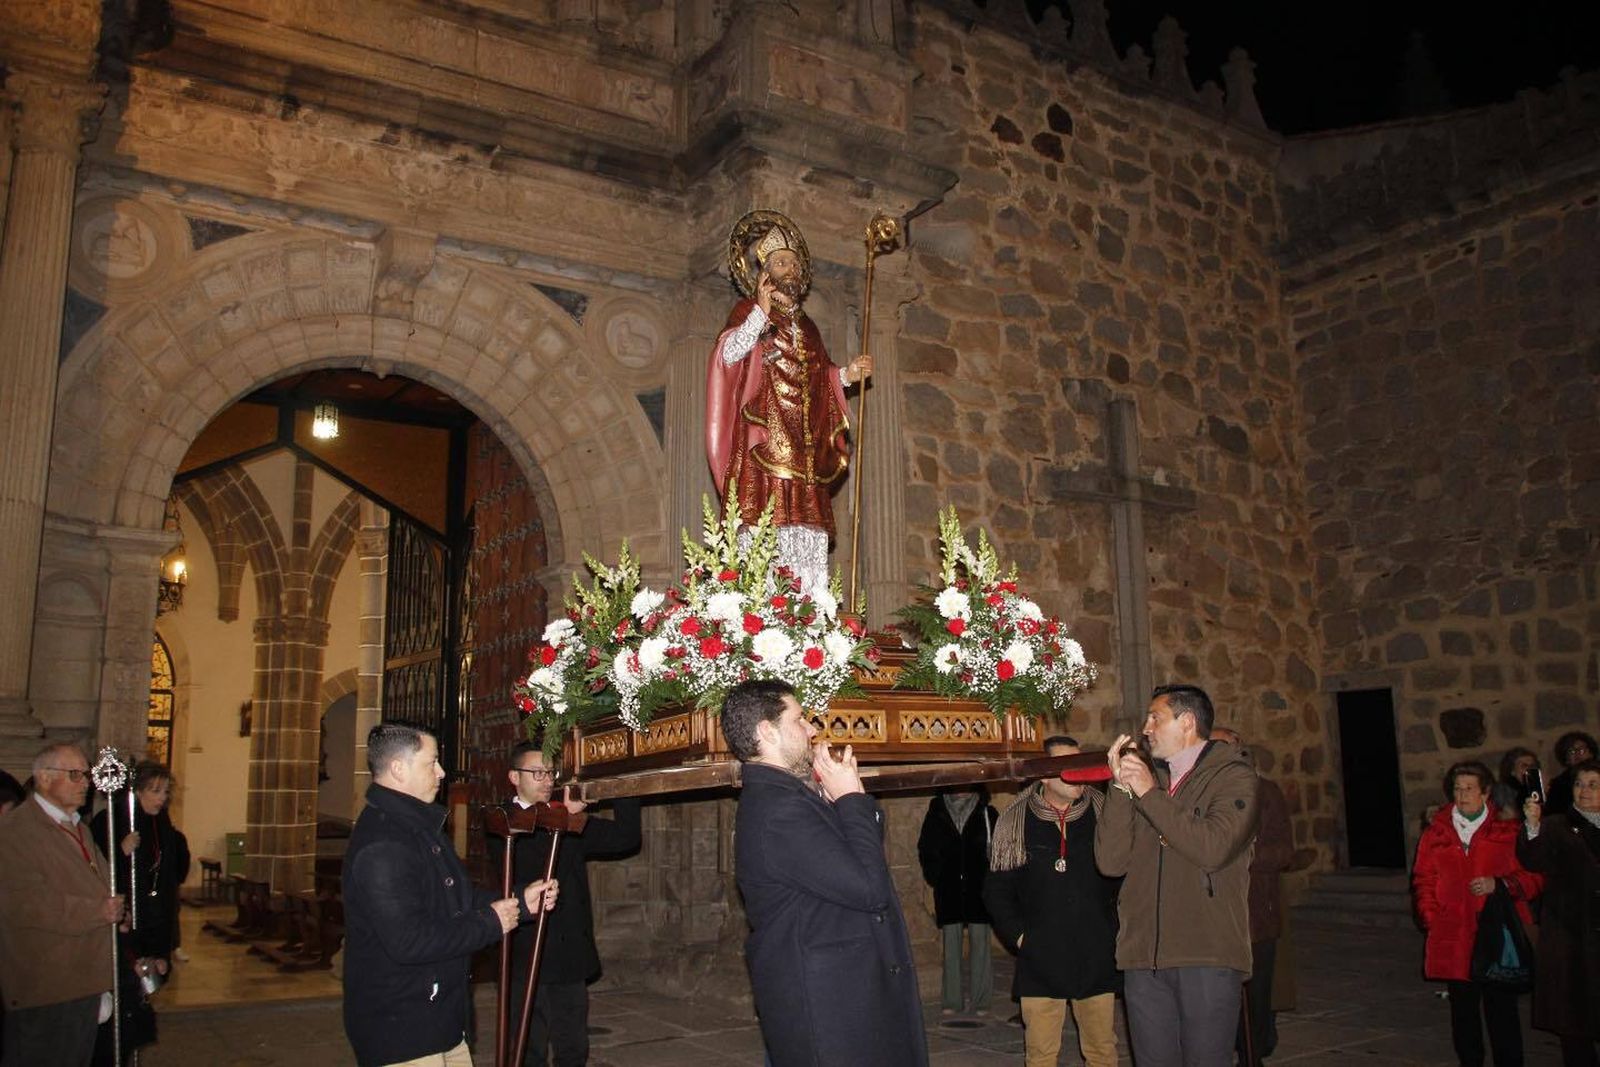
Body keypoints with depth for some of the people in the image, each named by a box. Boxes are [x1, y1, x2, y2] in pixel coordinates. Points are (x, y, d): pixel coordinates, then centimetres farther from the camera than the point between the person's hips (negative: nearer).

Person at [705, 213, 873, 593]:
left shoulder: (805, 326, 26)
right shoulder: (748, 310, 8)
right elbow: (729, 352, -10)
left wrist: (847, 375, 12)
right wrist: (761, 312, -18)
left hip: (803, 445, 6)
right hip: (763, 439, -6)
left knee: (806, 528, -4)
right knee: (763, 521, -16)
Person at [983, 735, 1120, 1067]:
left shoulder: (1102, 813, 1)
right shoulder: (1015, 821, 0)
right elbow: (996, 889, 5)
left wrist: (1115, 929, -2)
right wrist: (1018, 935, -2)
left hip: (1097, 960, 1)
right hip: (1040, 962, -1)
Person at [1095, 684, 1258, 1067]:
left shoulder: (1233, 775, 2)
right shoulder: (1146, 779, 15)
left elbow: (1212, 849, -17)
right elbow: (1111, 862, 4)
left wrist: (1150, 794, -11)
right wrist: (1121, 787, -3)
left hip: (1207, 958, -5)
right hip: (1144, 959, 5)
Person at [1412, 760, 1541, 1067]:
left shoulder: (1508, 832, 2)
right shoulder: (1435, 834, 10)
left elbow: (1533, 878, 1)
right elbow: (1423, 882, 12)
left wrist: (1499, 884, -14)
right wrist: (1432, 921, 2)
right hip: (1454, 942, 3)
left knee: (1502, 1013, -1)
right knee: (1463, 1014, 11)